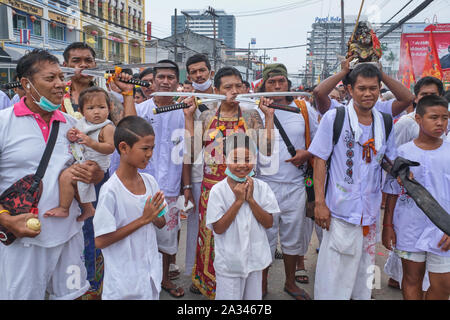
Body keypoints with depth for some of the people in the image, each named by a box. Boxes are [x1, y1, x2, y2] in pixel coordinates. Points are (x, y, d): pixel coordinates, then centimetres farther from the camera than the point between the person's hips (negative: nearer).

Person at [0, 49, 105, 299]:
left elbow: (89, 169, 15)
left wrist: (96, 175, -8)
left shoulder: (70, 124, 7)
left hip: (69, 233, 4)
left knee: (72, 294, 14)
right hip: (22, 236, -4)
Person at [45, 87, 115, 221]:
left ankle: (63, 209, -4)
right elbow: (74, 137, 18)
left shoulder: (107, 127, -17)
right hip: (80, 161, 10)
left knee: (66, 176, -20)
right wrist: (71, 136, -7)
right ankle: (88, 209, 41)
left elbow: (110, 148, -25)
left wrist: (92, 143, -36)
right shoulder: (82, 122, 6)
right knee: (75, 183, 24)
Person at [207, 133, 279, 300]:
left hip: (255, 258, 3)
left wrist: (250, 199, -18)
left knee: (253, 296, 18)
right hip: (228, 261, -3)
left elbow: (268, 223, -6)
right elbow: (218, 228, -15)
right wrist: (238, 201, -21)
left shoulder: (261, 187, -5)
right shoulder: (218, 190, -14)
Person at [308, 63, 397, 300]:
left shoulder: (384, 122, 6)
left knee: (365, 269, 19)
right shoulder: (334, 118, -7)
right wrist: (320, 203, -13)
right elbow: (320, 160, -8)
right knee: (334, 273, 2)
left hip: (371, 210, 5)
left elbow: (391, 161, 15)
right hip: (341, 210, -5)